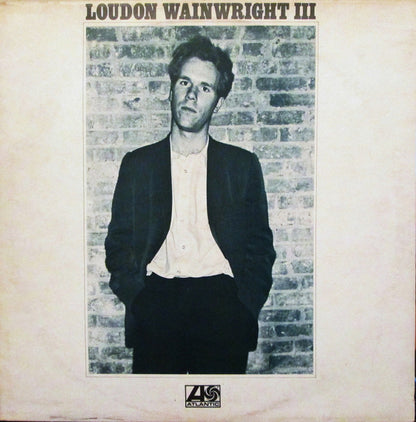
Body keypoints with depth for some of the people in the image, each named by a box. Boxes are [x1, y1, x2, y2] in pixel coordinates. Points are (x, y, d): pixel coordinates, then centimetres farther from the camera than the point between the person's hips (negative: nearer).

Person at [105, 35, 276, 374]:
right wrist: (138, 296, -3)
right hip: (157, 297, 1)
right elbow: (118, 242, 13)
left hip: (221, 297, 0)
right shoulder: (137, 164, 16)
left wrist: (243, 305, -2)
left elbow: (260, 245, 12)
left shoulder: (243, 165, 15)